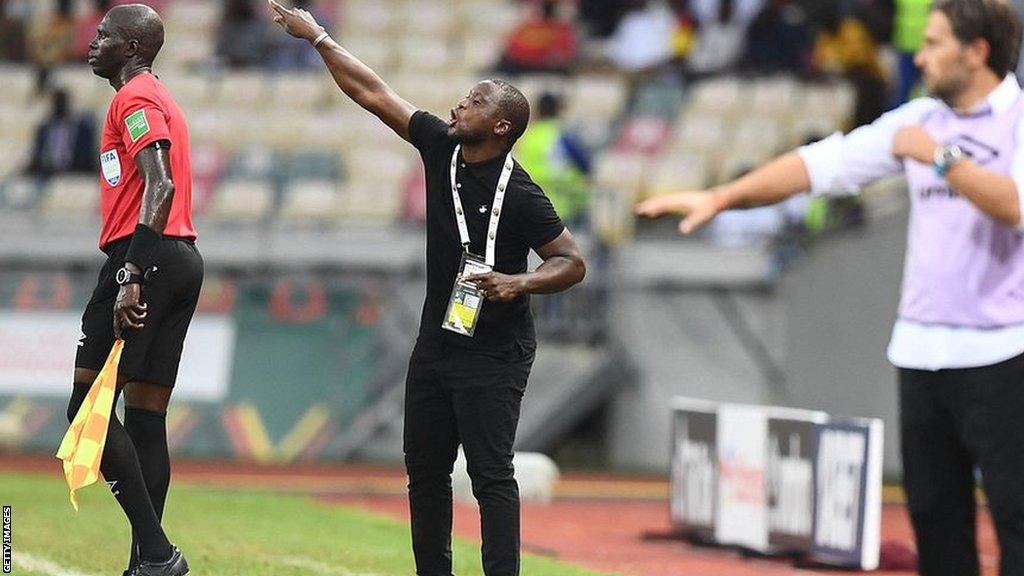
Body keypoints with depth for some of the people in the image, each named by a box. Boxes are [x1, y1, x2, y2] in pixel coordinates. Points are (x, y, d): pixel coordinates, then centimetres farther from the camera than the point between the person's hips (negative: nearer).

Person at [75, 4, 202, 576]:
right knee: (146, 416, 8)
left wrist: (132, 276, -28)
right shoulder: (158, 98, 23)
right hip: (184, 260, 10)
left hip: (147, 256, -10)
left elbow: (160, 186, -21)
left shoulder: (135, 99, -8)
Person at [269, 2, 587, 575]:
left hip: (494, 354, -8)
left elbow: (573, 262, -12)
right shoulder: (442, 147, 1)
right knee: (425, 470, 11)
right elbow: (372, 92, 6)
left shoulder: (520, 194, -17)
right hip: (437, 341, 8)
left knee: (491, 474, -13)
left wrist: (520, 282, -29)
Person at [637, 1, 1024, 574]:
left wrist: (940, 158, -22)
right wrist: (721, 197, 9)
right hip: (921, 350, 7)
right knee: (934, 512, 8)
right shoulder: (923, 119, 14)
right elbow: (823, 163, 13)